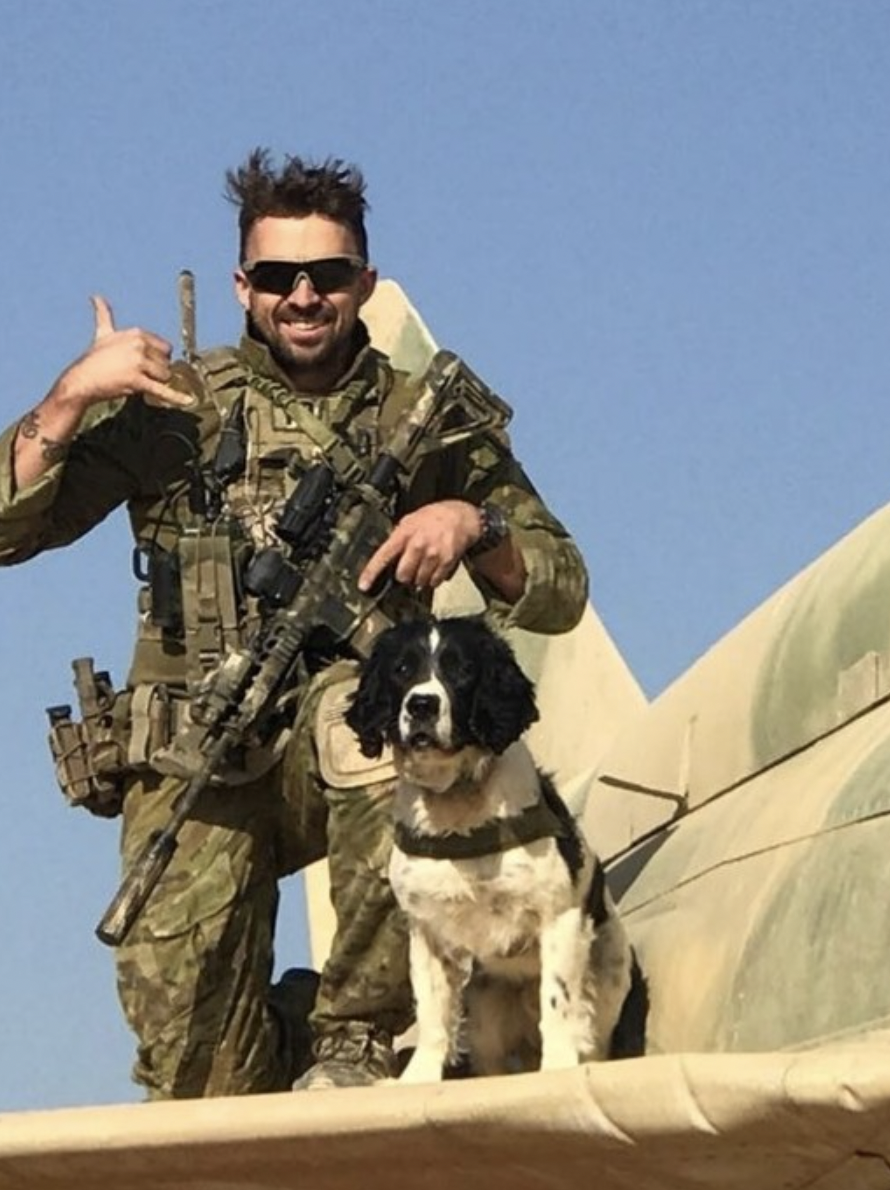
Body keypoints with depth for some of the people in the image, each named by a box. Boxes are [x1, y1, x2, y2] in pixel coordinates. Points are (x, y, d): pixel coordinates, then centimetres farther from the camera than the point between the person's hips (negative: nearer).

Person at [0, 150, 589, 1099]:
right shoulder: (174, 406, 10)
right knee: (195, 1071, -18)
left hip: (350, 743, 0)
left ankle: (357, 1039, -18)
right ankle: (282, 1036, 21)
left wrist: (471, 524, -8)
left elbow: (561, 593, 12)